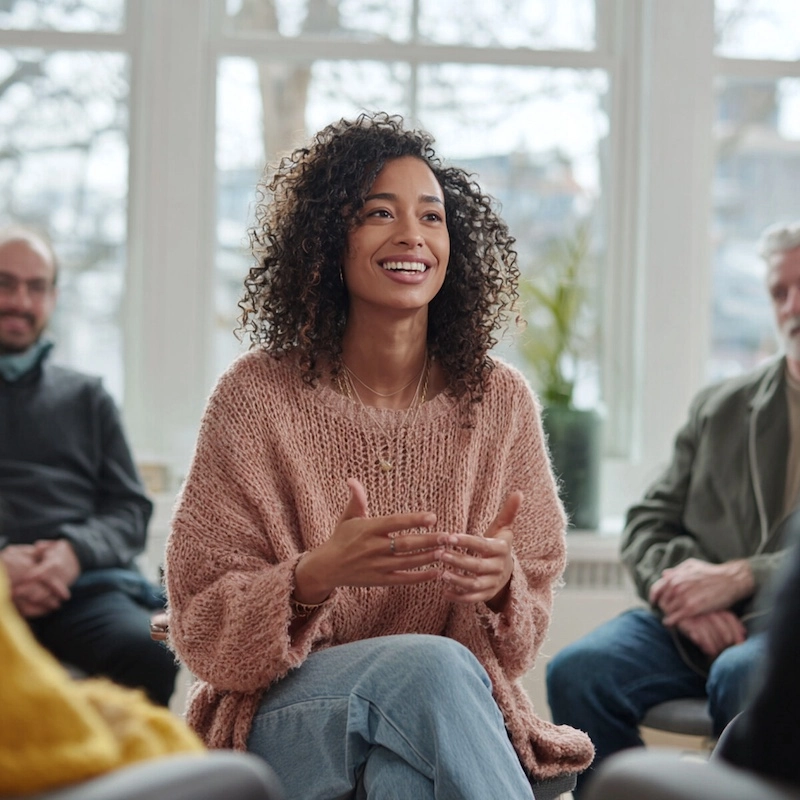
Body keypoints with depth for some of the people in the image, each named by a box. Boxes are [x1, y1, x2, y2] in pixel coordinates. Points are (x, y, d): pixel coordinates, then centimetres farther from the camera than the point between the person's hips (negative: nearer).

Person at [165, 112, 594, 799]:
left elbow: (520, 637, 7)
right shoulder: (257, 396, -4)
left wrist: (500, 584, -18)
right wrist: (314, 578, -24)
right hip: (284, 717, -1)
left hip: (457, 711, 1)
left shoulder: (499, 401, 3)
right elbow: (202, 627, -4)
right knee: (430, 666, -32)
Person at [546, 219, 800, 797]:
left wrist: (740, 577, -14)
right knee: (578, 670, -24)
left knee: (741, 676, -38)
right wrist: (681, 583, -5)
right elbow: (649, 523, 17)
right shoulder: (720, 407, 21)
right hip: (697, 626, 4)